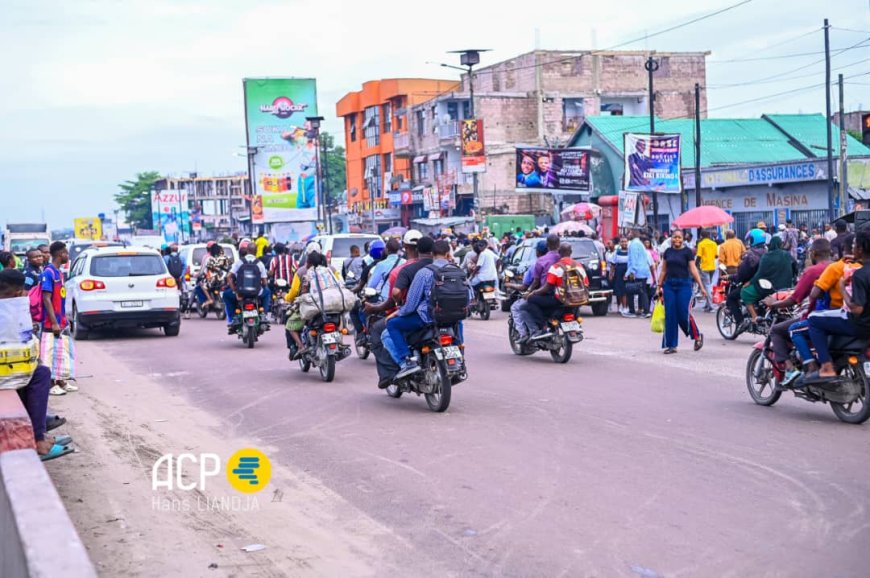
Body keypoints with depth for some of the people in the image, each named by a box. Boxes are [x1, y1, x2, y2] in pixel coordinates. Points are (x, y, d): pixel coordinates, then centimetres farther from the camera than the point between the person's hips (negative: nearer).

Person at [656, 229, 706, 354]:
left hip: (684, 285, -4)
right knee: (670, 316, 0)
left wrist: (701, 287, -10)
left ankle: (697, 336, 17)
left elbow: (693, 270, -5)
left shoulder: (687, 251, -3)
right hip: (669, 285, 4)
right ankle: (671, 345, 6)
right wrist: (659, 286, 10)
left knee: (684, 314, -7)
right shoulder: (668, 252, 9)